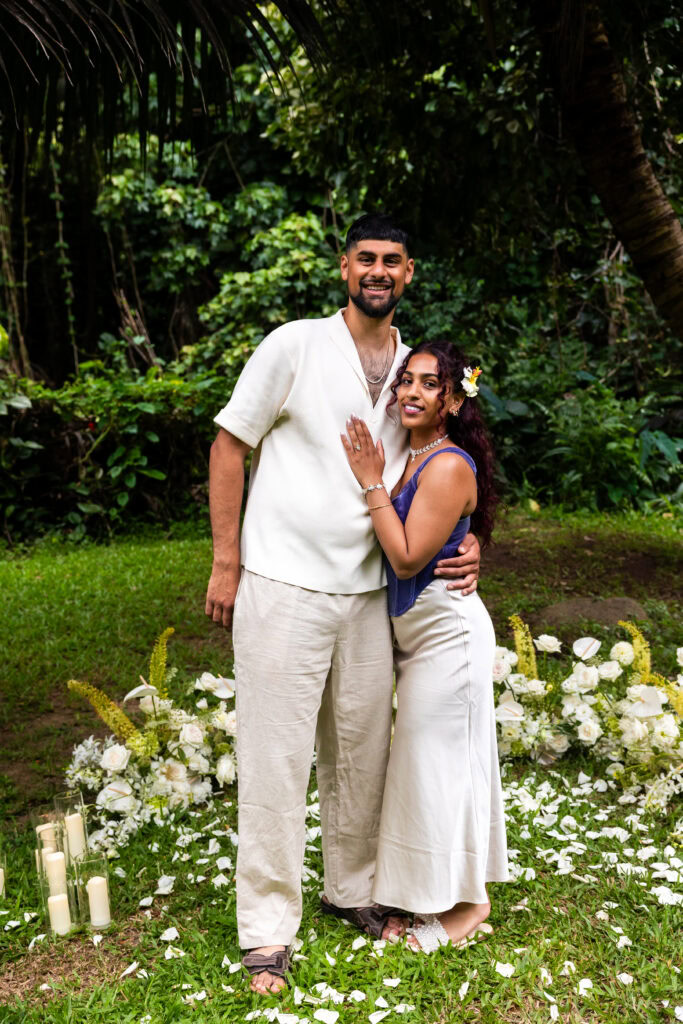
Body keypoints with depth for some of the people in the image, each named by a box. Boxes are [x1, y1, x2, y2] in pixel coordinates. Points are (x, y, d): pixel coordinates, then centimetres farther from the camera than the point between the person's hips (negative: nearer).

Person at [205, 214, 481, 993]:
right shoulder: (295, 346, -5)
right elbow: (229, 448, -3)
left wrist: (463, 540, 1)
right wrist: (225, 563, -7)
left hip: (368, 592, 5)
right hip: (283, 587, -5)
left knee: (362, 749, 14)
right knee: (276, 756, 1)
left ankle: (353, 888, 34)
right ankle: (267, 929, 15)